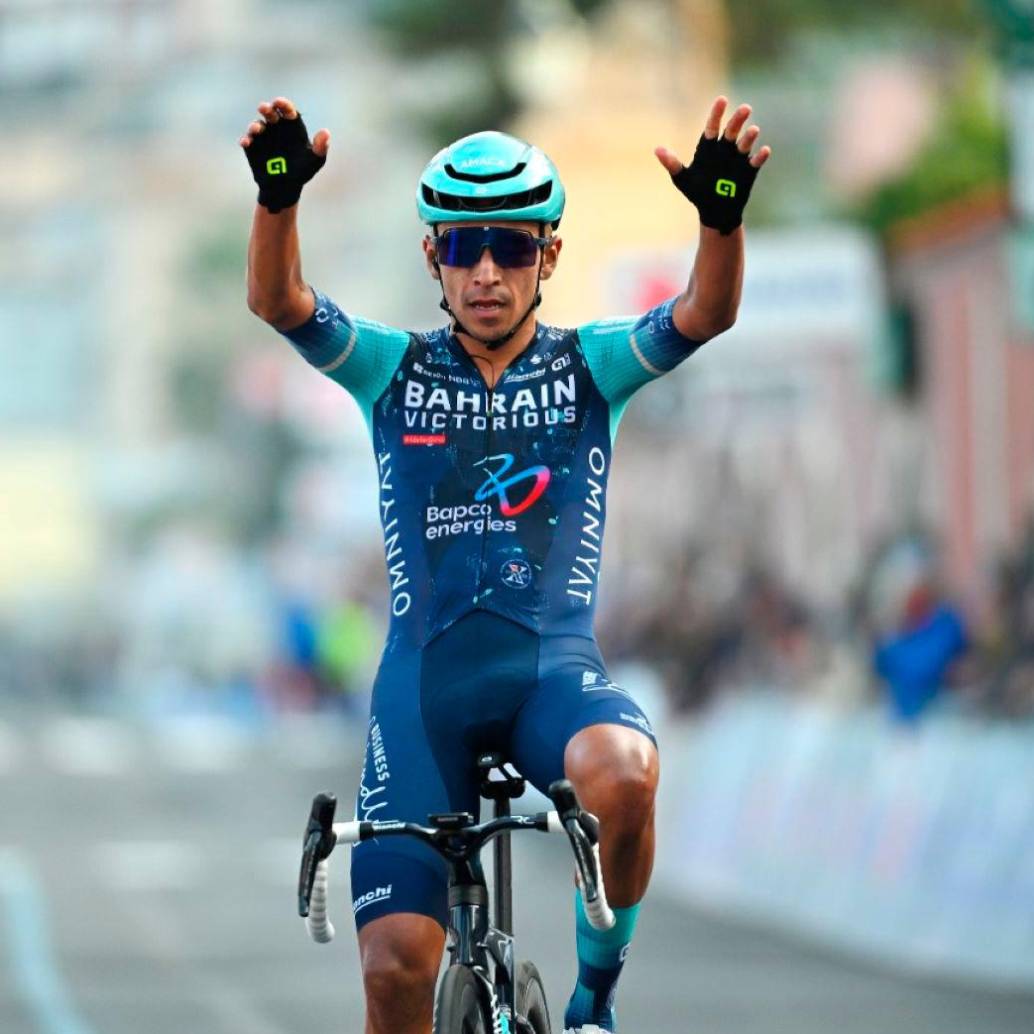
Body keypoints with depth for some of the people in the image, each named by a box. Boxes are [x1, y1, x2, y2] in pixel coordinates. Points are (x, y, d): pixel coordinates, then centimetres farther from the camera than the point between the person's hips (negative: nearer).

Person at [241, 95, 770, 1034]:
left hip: (554, 664, -1)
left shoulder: (590, 367, 6)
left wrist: (722, 213, -34)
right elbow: (277, 302, -10)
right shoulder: (394, 371, 7)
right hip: (426, 671, 1)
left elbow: (705, 315, -12)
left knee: (622, 773, -35)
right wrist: (278, 195, -31)